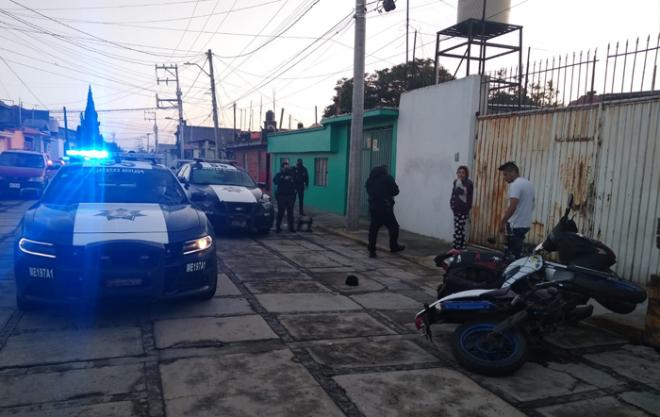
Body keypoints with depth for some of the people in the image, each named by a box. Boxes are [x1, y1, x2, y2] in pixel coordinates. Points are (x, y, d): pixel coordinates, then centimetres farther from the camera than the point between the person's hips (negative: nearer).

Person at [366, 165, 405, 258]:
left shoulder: (370, 179, 10)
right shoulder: (387, 178, -6)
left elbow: (368, 191, 14)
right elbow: (396, 190, -5)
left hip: (373, 207, 5)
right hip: (385, 208, -5)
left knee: (373, 229, 7)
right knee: (393, 227, 11)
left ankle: (371, 250, 5)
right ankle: (394, 246, 20)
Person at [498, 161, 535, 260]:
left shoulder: (515, 185, -17)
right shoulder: (529, 184, 14)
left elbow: (512, 207, -26)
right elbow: (531, 205, 22)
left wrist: (502, 222, -20)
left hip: (515, 225, -10)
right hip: (526, 224, 10)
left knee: (512, 254, -5)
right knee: (517, 251, 18)